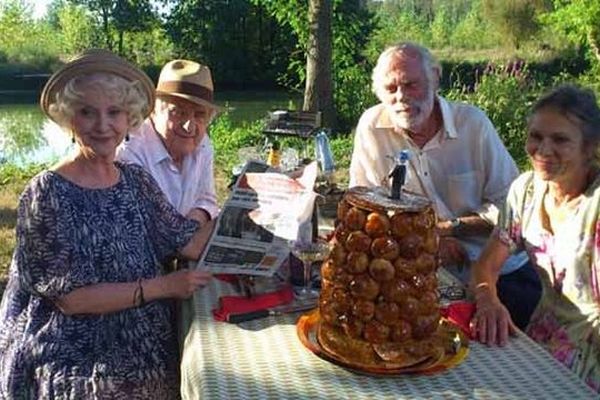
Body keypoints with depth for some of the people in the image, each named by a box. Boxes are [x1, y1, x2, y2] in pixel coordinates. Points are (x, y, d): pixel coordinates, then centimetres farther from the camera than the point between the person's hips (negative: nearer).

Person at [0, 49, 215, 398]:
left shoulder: (137, 180, 1)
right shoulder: (48, 193, -16)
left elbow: (191, 242, -2)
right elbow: (70, 296, -19)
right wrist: (164, 286, -19)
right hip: (72, 368, -5)